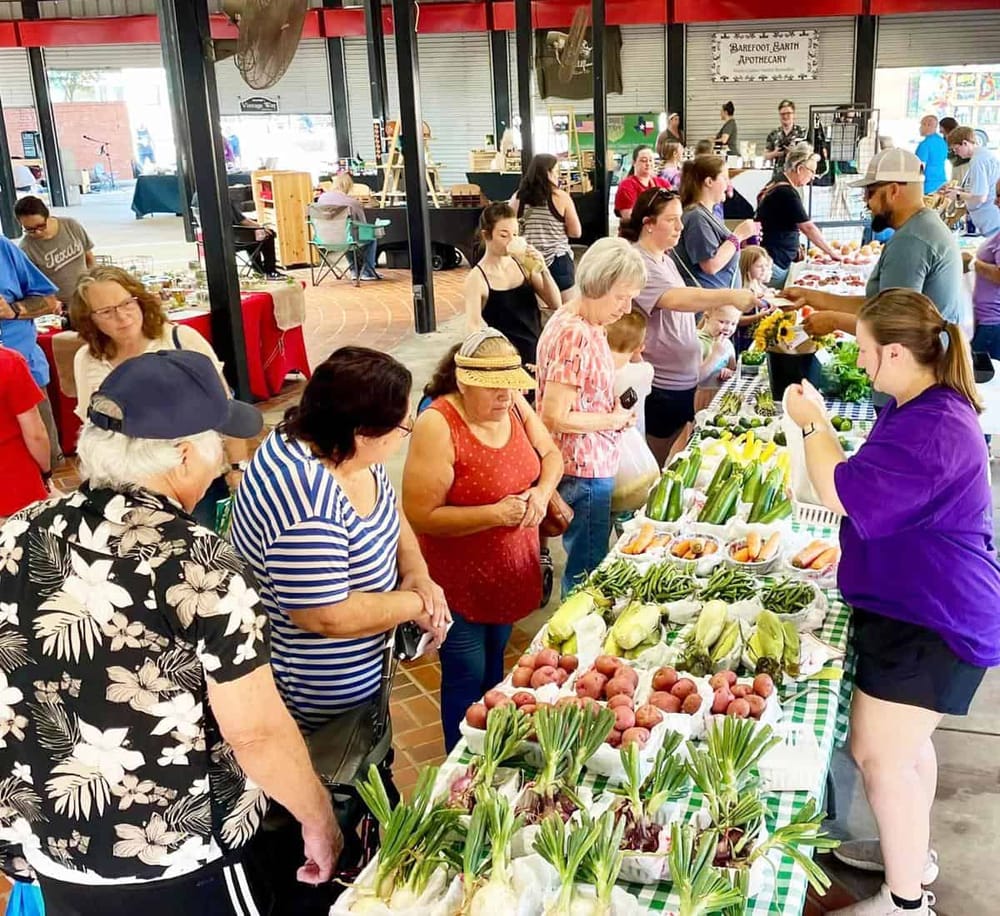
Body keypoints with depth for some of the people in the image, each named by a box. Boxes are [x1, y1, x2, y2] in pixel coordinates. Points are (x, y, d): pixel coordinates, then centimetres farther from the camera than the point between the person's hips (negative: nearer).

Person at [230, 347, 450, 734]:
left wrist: (415, 570, -8)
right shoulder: (305, 491, -35)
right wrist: (417, 603, -20)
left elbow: (390, 510, 10)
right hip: (321, 693, -9)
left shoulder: (347, 448, -7)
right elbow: (327, 616, -33)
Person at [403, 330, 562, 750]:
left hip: (510, 575, 7)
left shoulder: (514, 405, -5)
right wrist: (495, 514, -30)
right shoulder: (437, 426, -26)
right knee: (467, 682, 11)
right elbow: (421, 516, -25)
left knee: (494, 667, 26)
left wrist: (542, 491, -14)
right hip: (460, 586, -7)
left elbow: (551, 454, 7)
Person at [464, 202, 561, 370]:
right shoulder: (477, 278, -8)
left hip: (538, 355, 4)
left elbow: (555, 304, 3)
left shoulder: (523, 264, 4)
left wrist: (543, 270, -13)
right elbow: (474, 329, -18)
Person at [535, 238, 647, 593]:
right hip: (584, 471, -10)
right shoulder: (575, 334, -23)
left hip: (593, 466, 10)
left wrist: (614, 407, 3)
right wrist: (613, 420, -13)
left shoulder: (588, 323, 7)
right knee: (587, 572, 5)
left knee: (584, 564, 22)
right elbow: (554, 418, -25)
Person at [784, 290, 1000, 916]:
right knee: (907, 740, 25)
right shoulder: (928, 405, 8)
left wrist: (812, 423, -14)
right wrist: (820, 423, 4)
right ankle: (912, 853, 45)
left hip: (931, 622, -11)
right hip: (920, 606, 11)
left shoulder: (930, 430, -29)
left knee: (879, 754, -1)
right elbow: (871, 486, 13)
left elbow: (842, 493, -29)